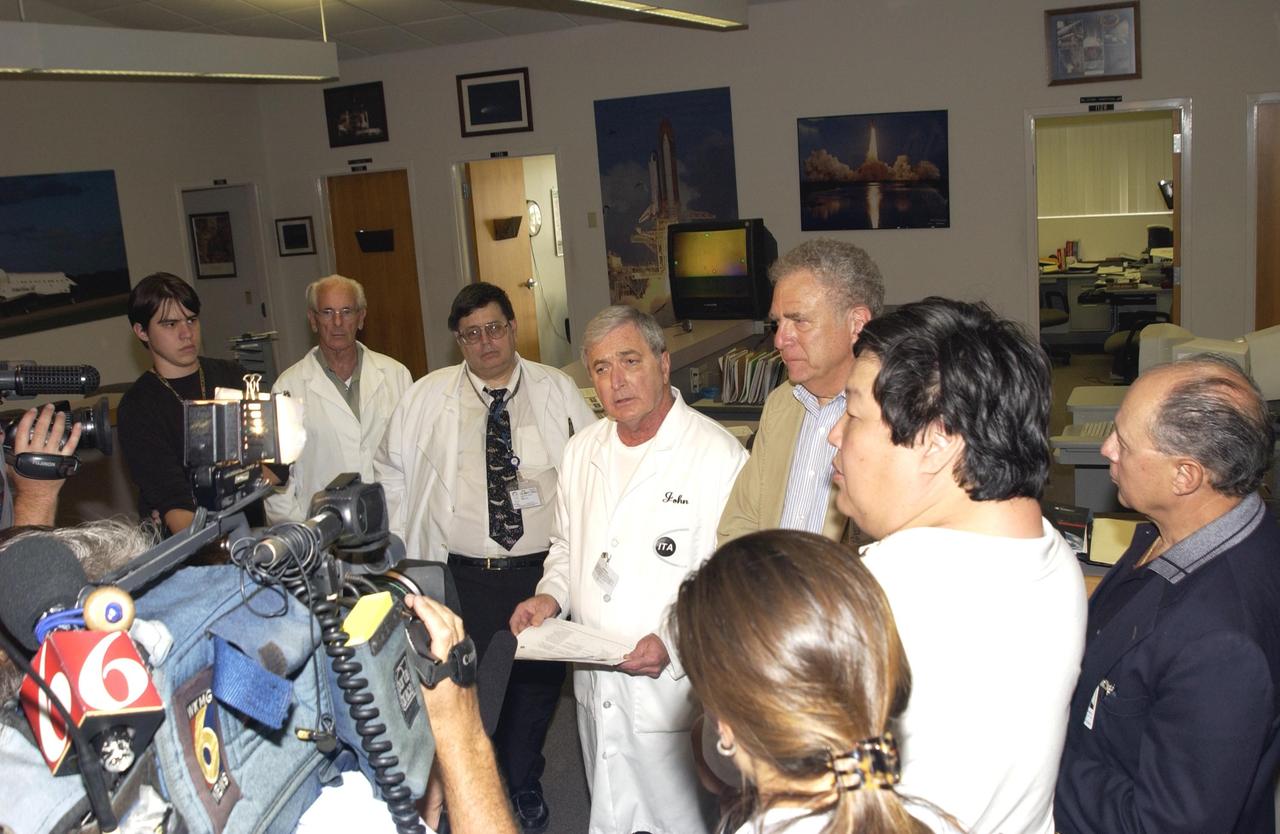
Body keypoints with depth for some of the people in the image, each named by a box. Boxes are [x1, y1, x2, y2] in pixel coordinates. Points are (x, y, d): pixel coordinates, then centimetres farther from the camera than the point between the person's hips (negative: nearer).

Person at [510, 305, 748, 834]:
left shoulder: (718, 456, -17)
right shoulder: (582, 451, 7)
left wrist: (676, 641, -25)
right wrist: (551, 595, 1)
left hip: (675, 695, -6)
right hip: (595, 688, 6)